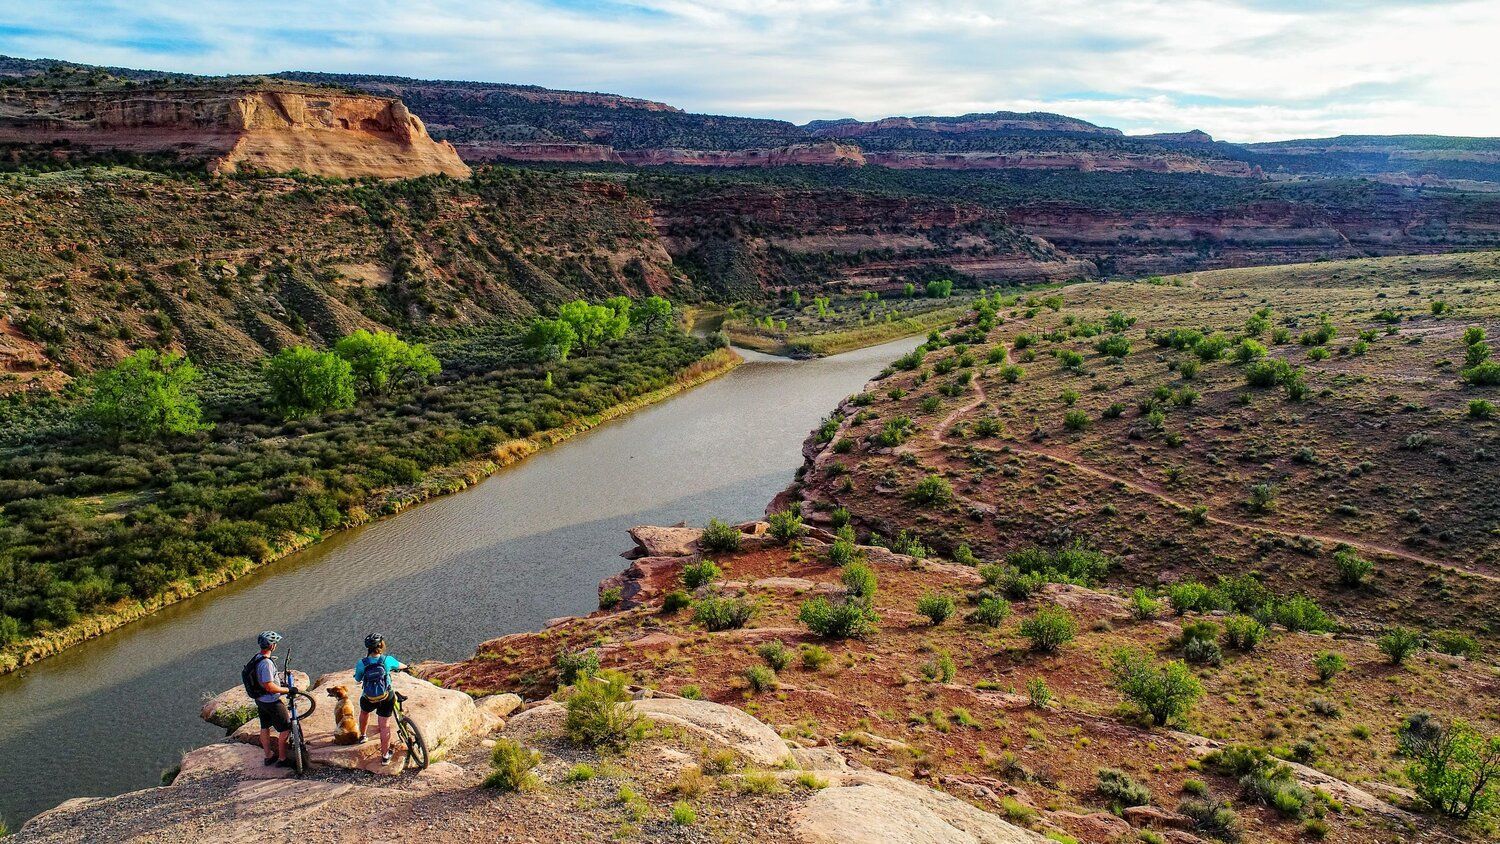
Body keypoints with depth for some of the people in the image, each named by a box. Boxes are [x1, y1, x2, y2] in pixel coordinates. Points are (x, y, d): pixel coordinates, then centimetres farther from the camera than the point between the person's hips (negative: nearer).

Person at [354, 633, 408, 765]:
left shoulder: (361, 664, -19)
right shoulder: (387, 660, -18)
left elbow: (358, 680, 0)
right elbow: (400, 666, 3)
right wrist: (405, 666, 28)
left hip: (368, 699, 1)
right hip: (386, 699, -1)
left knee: (364, 713, 35)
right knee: (385, 725, 9)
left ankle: (362, 736, 58)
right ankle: (385, 756, 15)